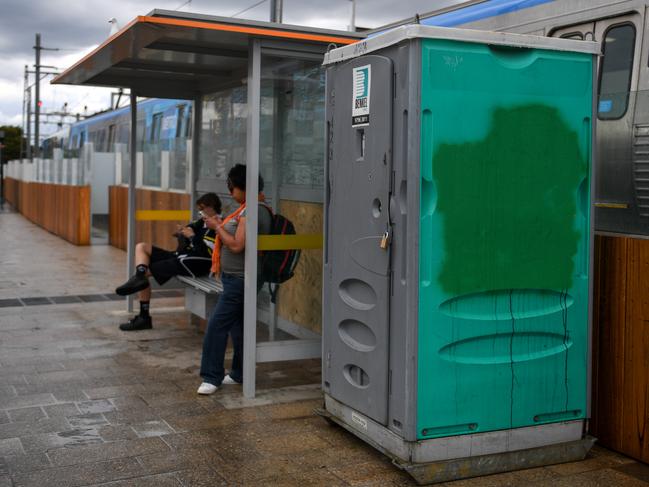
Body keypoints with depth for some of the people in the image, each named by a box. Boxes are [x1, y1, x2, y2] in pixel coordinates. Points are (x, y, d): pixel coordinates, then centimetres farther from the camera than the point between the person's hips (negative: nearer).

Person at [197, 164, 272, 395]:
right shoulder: (258, 207, 12)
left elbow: (237, 245, -23)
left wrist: (218, 227, -12)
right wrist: (222, 226, 10)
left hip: (240, 278, -11)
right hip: (236, 277, 11)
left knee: (217, 324, -8)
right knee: (238, 325, 15)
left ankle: (212, 377, -2)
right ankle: (239, 374, 24)